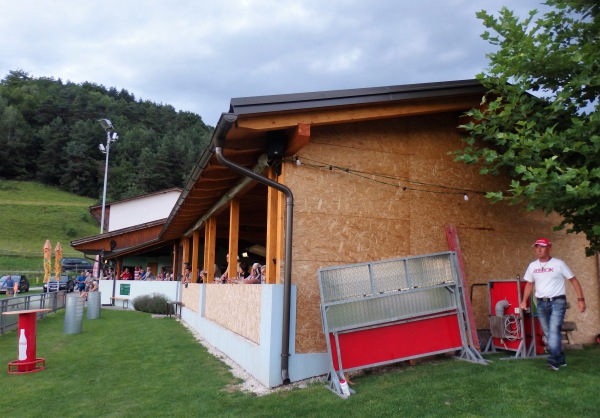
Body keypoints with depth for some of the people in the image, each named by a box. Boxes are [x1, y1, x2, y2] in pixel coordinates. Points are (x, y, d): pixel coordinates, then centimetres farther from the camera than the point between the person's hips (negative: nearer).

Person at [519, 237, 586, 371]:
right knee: (548, 333, 8)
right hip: (541, 303, 5)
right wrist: (524, 300, 6)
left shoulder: (558, 264, -4)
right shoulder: (532, 266, 8)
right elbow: (529, 284, 16)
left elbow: (573, 280, -1)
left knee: (554, 331, -16)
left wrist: (580, 299, -8)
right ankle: (560, 359, 21)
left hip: (557, 302, -5)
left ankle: (554, 360, -18)